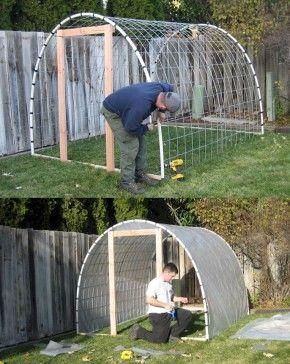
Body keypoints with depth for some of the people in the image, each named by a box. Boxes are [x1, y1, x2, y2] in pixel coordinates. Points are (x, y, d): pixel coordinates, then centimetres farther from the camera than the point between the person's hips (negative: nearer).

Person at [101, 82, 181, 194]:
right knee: (130, 146, -12)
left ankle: (140, 174, 22)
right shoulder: (142, 105, -42)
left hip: (124, 108, 9)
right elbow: (131, 128, -31)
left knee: (140, 142, 10)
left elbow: (168, 87, 8)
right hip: (113, 112, -9)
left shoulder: (161, 88, -19)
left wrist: (161, 112, 2)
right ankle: (127, 181, -2)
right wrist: (146, 128, -12)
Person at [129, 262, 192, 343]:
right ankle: (138, 331, 12)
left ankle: (172, 334, 13)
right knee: (160, 339, -9)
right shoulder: (154, 283, -18)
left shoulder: (168, 283, 11)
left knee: (187, 315, 2)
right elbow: (149, 300, -27)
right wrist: (165, 305, -26)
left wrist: (180, 299, 7)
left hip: (169, 312, 9)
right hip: (157, 315, -9)